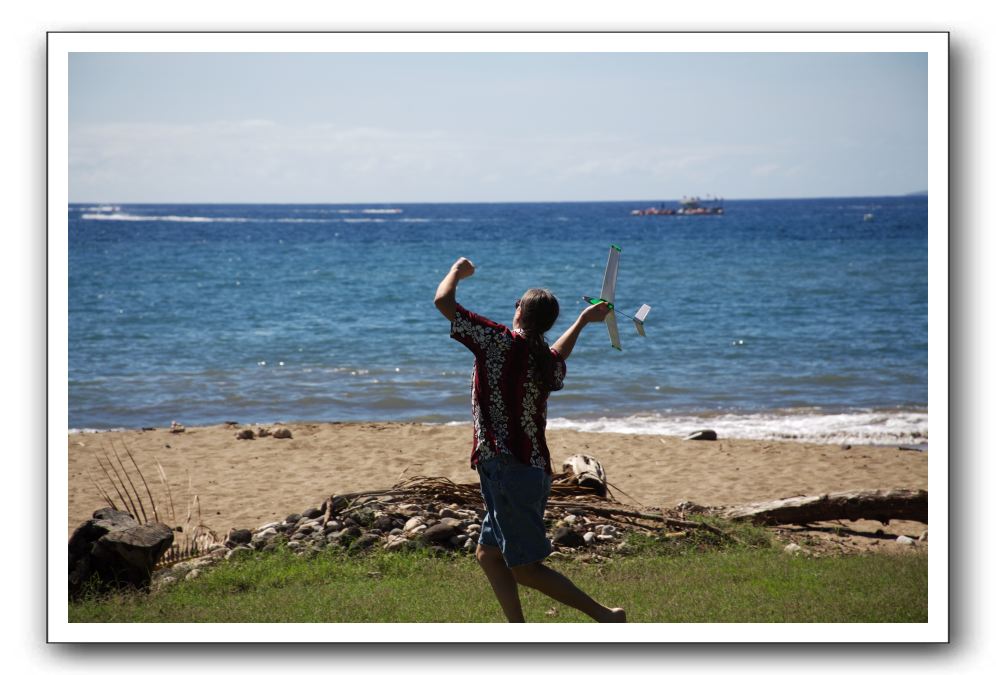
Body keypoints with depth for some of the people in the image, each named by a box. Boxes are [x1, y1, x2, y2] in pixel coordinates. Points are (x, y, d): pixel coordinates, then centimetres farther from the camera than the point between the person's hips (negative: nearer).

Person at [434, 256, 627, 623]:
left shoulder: (501, 341, -11)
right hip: (535, 470, 8)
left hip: (508, 469, -8)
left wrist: (457, 270, 13)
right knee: (489, 554, 17)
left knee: (525, 569, -2)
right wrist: (583, 319, 52)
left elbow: (443, 300, -8)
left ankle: (606, 617, -1)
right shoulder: (548, 363, 10)